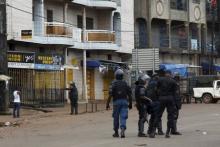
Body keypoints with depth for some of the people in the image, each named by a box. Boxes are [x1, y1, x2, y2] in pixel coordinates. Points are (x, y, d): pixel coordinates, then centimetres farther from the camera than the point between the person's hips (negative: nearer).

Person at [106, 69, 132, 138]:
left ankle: (116, 133, 18)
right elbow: (129, 95, 6)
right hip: (124, 101, 2)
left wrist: (107, 104, -7)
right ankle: (122, 130, -23)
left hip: (116, 102, -2)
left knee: (116, 117, 10)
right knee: (123, 117, -2)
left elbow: (110, 94, -10)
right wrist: (130, 104, 15)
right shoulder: (125, 83, 6)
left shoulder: (113, 83, -4)